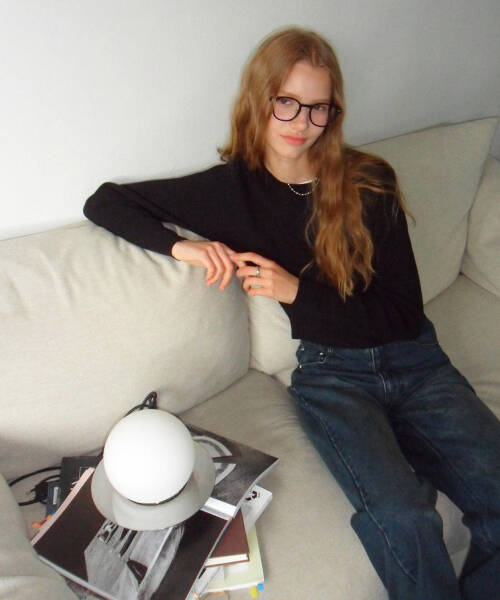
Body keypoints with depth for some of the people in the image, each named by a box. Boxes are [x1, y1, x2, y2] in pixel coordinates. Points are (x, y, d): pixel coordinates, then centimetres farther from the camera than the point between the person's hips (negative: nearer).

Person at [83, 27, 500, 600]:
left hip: (413, 359, 2)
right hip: (332, 370, -2)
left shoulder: (369, 182, -1)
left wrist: (297, 291, -12)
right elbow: (104, 201, 5)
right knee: (404, 521, -28)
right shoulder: (232, 187, -1)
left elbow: (403, 312, -3)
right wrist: (180, 245, -11)